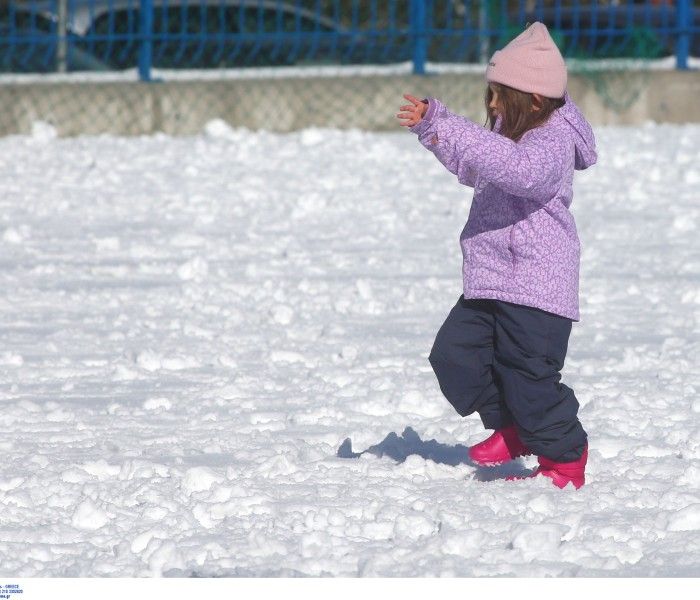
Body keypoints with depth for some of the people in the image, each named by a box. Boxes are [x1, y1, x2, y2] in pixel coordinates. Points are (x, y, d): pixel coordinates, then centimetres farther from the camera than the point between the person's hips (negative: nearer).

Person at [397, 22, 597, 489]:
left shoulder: (552, 143, -18)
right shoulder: (511, 133, 14)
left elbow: (521, 170, -41)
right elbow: (472, 169, 33)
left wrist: (459, 136, -43)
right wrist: (431, 123, 21)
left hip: (536, 291, -10)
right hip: (489, 285, 10)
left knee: (530, 376, -7)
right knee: (455, 356, 4)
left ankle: (565, 458, 10)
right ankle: (512, 428, 22)